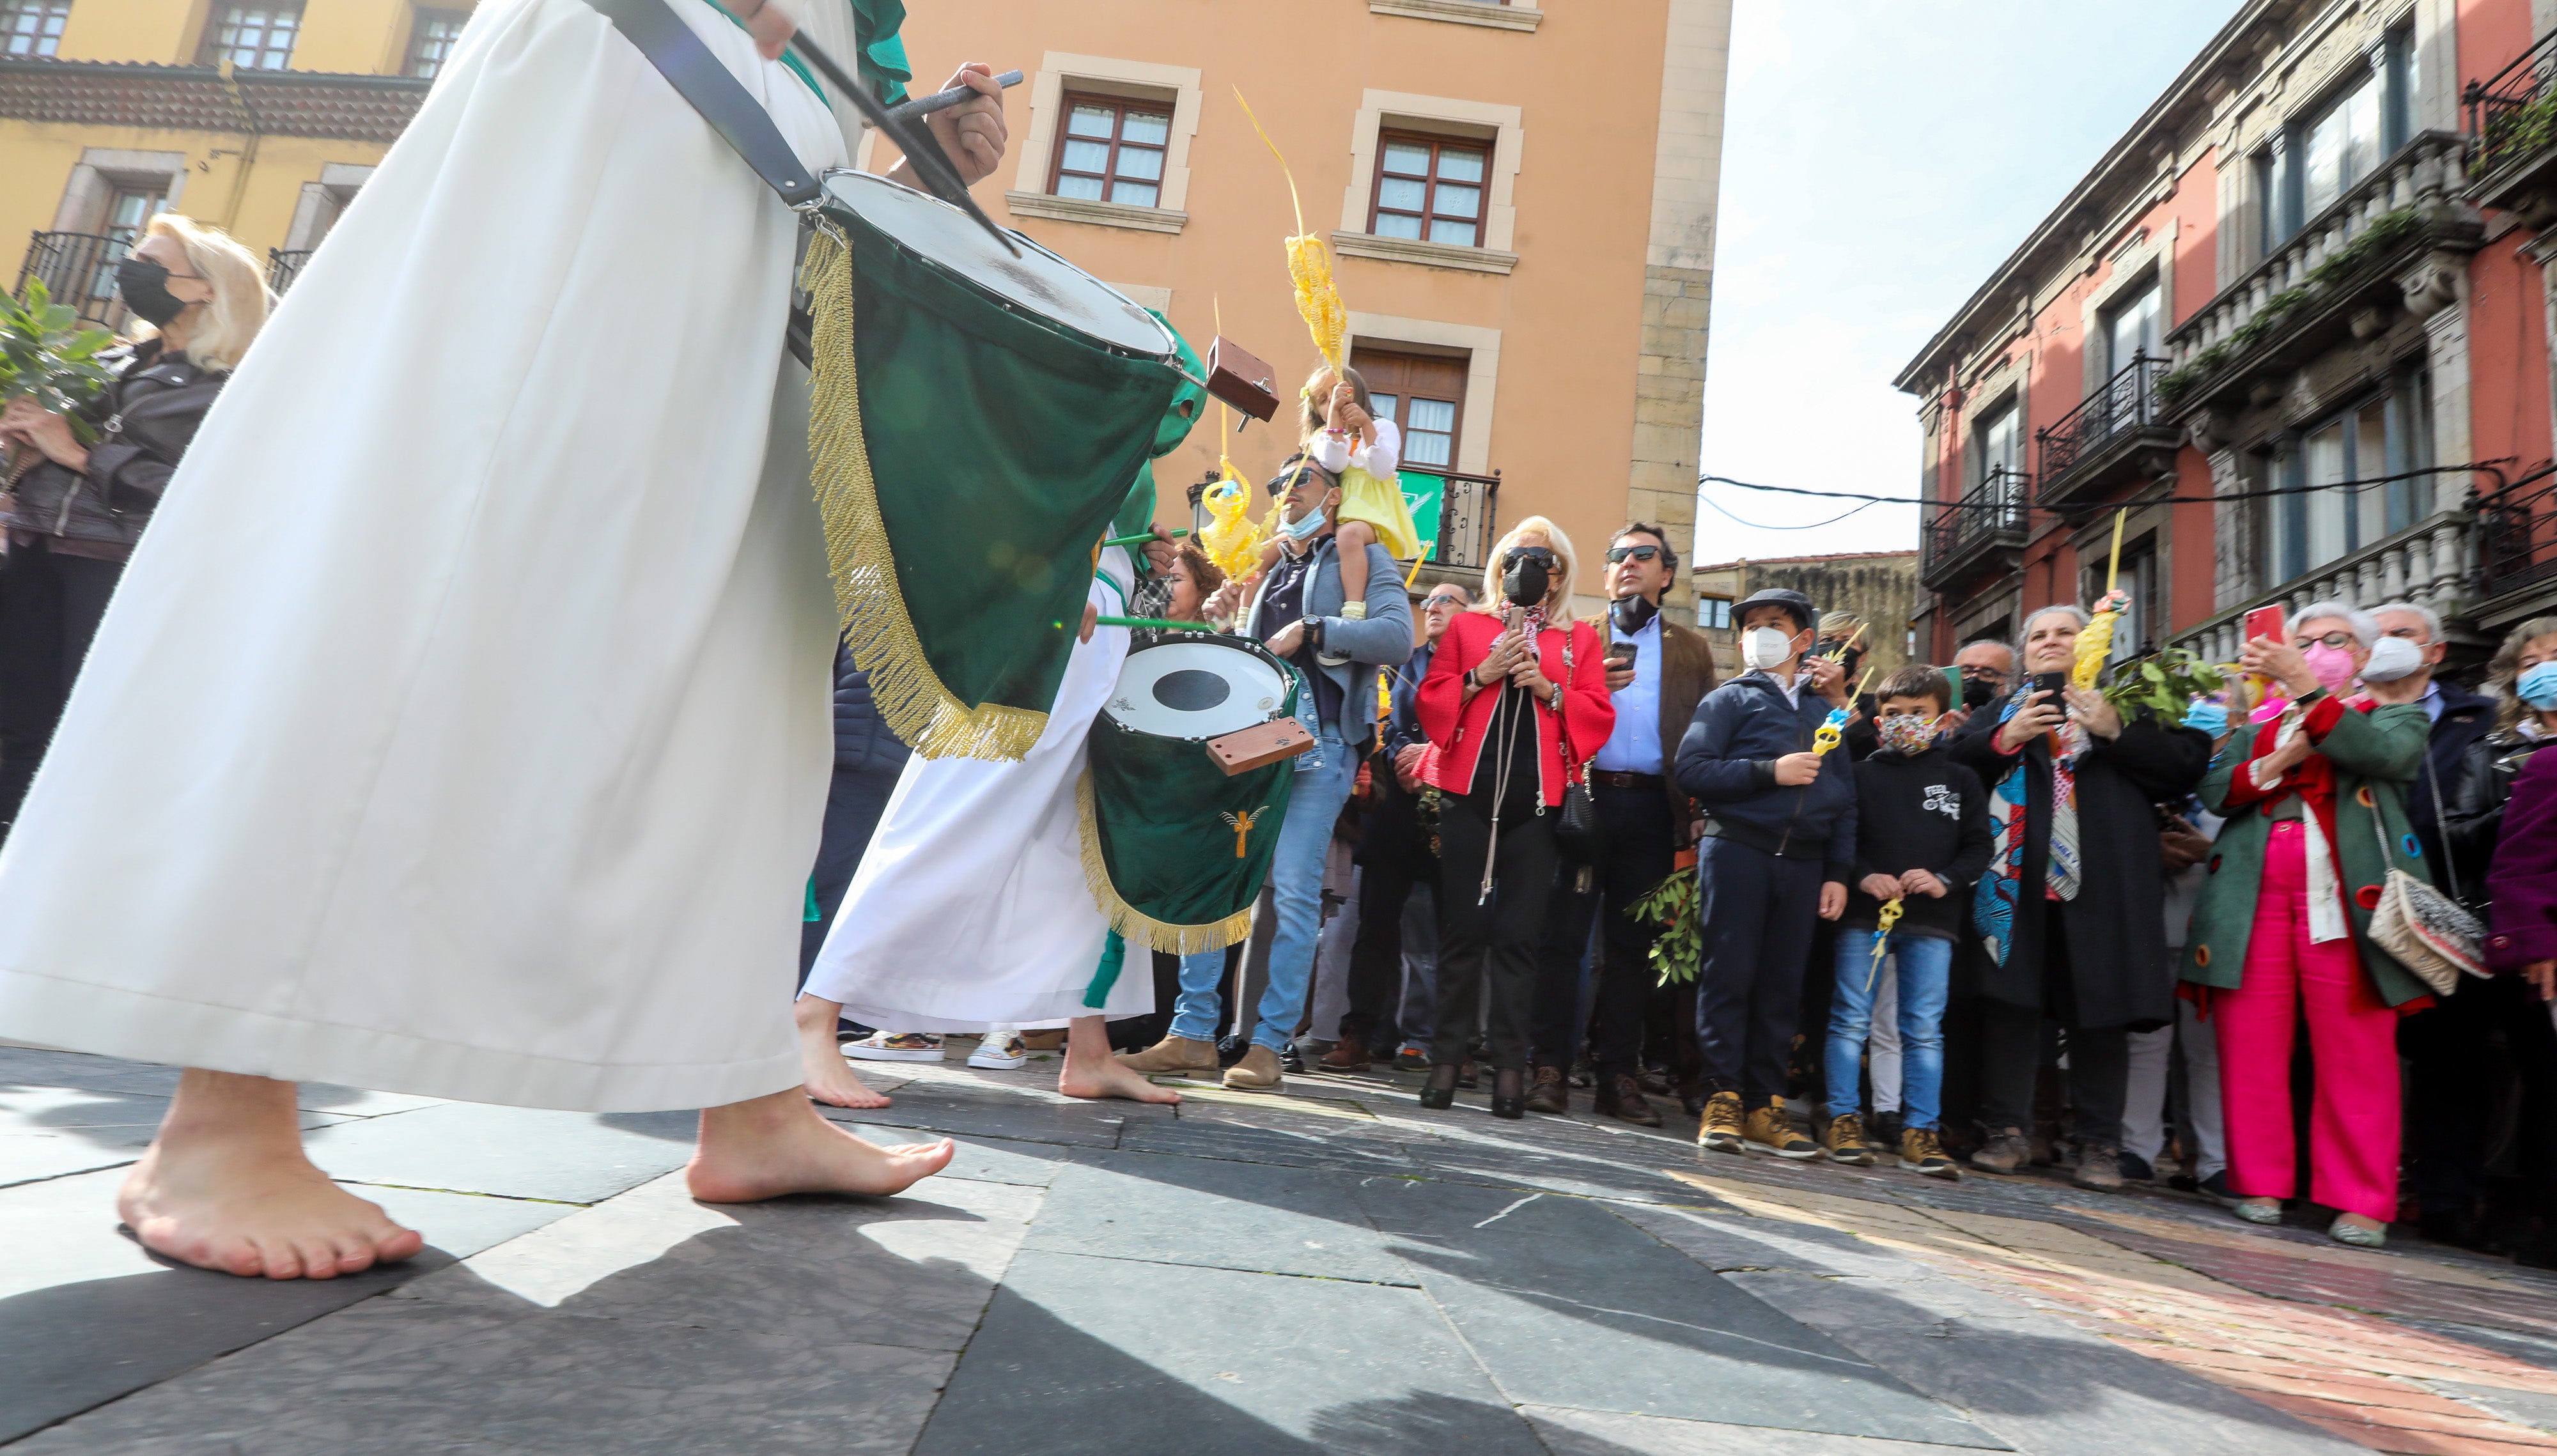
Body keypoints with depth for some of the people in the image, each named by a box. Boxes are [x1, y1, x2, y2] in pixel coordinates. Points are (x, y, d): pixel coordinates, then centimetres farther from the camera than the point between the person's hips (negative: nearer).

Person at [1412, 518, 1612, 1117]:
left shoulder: (1580, 639, 15)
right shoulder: (1467, 626, 14)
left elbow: (1599, 715, 6)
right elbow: (1430, 702, 7)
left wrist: (1550, 690, -8)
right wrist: (1480, 676, -7)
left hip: (1537, 801, 0)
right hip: (1469, 793, 0)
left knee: (1519, 933, -2)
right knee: (1463, 927, -1)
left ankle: (1509, 1063, 4)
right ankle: (1448, 1058, 5)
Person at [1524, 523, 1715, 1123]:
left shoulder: (1692, 650, 16)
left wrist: (1696, 822, -2)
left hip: (1651, 808, 1)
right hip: (1581, 798, -1)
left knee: (1633, 948, 4)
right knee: (1562, 936, -4)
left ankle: (1618, 1075, 11)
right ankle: (1551, 1068, 2)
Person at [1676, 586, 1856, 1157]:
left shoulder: (1826, 708, 19)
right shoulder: (1730, 698, 8)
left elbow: (1844, 794, 17)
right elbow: (1692, 771, -5)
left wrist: (1839, 872, 8)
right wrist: (1770, 772, -12)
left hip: (1802, 861, 4)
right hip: (1738, 849, -3)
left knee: (1782, 984, 4)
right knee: (1730, 975, -5)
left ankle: (1764, 1104, 11)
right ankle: (1722, 1099, 1)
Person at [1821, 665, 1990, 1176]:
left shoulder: (1961, 780, 10)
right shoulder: (1863, 774, 5)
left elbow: (1978, 847, 8)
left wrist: (1944, 880, -9)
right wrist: (1864, 877, -14)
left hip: (1933, 922, 1)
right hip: (1864, 916, -1)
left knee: (1925, 1028, 3)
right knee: (1851, 1018, 0)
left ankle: (1919, 1132, 9)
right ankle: (1842, 1121, 8)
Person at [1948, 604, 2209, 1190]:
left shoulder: (2126, 705, 13)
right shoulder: (2001, 710, 18)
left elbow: (2188, 763, 0)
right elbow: (1954, 759, 4)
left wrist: (2116, 732, -10)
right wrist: (2007, 739, -10)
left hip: (2099, 882, -1)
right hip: (2017, 878, 2)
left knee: (2099, 1009, 1)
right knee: (2009, 1000, 1)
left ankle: (2100, 1143, 11)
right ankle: (2008, 1130, 10)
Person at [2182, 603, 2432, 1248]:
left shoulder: (2396, 716, 16)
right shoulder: (2263, 728, 25)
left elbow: (2384, 753, -9)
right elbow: (2213, 790, 10)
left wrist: (2303, 685, -17)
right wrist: (2273, 766, -7)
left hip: (2345, 897, -3)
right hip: (2255, 898, 3)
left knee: (2354, 1051, -5)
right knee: (2251, 1045, -1)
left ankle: (2361, 1201, 2)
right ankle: (2260, 1184, 6)